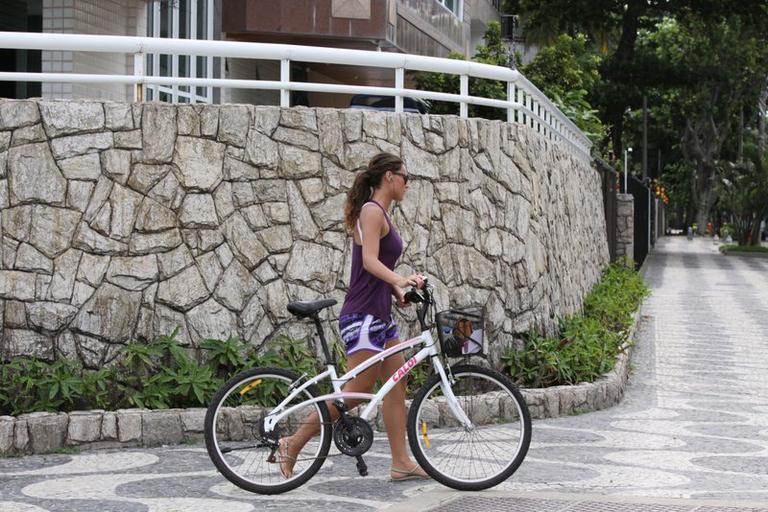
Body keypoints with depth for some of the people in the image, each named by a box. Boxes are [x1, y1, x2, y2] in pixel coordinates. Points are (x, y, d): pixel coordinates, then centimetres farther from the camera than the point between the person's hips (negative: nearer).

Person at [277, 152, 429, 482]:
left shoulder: (381, 214, 18)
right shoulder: (372, 210, -11)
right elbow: (370, 261, -23)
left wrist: (397, 290, 12)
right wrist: (400, 279, -38)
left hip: (380, 315, 10)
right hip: (363, 315, -10)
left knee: (397, 385, 7)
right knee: (358, 391, -9)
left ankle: (401, 463, 9)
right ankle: (293, 444, -1)